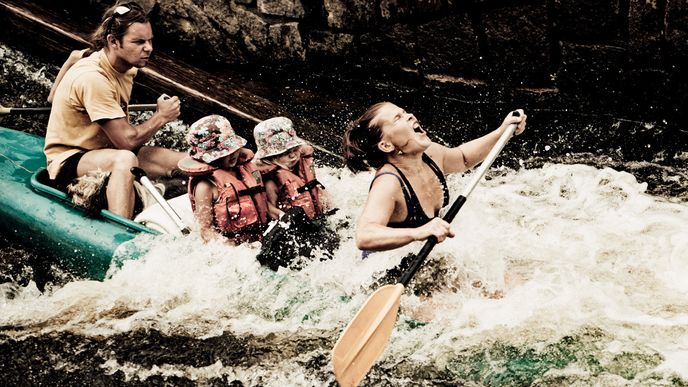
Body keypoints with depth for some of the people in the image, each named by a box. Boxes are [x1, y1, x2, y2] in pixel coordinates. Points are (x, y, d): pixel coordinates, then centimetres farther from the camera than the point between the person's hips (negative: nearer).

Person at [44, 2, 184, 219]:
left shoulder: (127, 68, 4)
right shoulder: (93, 77, -24)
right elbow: (126, 140, -25)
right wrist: (162, 116, -12)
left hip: (108, 153, 9)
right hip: (69, 162, -9)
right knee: (125, 159, -40)